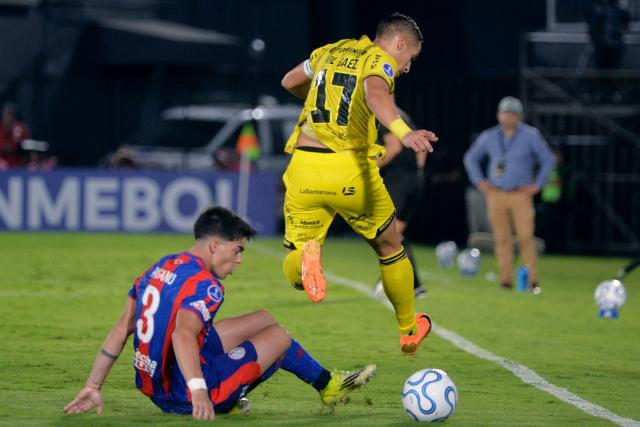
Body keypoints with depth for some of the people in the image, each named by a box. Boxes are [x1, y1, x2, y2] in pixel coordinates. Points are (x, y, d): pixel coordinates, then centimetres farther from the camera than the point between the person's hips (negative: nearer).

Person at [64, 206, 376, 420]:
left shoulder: (160, 268, 7)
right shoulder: (206, 286, -20)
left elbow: (121, 329, 6)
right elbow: (183, 335, -38)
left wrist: (93, 387, 7)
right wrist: (199, 392, -48)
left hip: (153, 385, 9)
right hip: (183, 394, -9)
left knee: (264, 319, 21)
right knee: (279, 336, 11)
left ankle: (228, 400, 28)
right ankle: (328, 387, 34)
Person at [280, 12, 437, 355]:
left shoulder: (330, 51, 17)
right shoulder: (380, 60, -3)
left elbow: (289, 82, 34)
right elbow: (376, 93, -27)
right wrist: (404, 132, -44)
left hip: (304, 165, 4)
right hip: (350, 170, -4)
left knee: (294, 274, 6)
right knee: (389, 248, 21)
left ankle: (306, 255, -29)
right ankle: (409, 330, 34)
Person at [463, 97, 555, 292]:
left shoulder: (530, 136, 1)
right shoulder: (489, 137, 9)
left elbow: (548, 160, 6)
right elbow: (471, 158, 23)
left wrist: (537, 184, 0)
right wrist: (479, 181, 12)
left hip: (521, 195, -3)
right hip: (496, 194, 3)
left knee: (525, 237, -11)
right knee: (502, 239, 0)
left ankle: (532, 280, -6)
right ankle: (506, 281, 4)